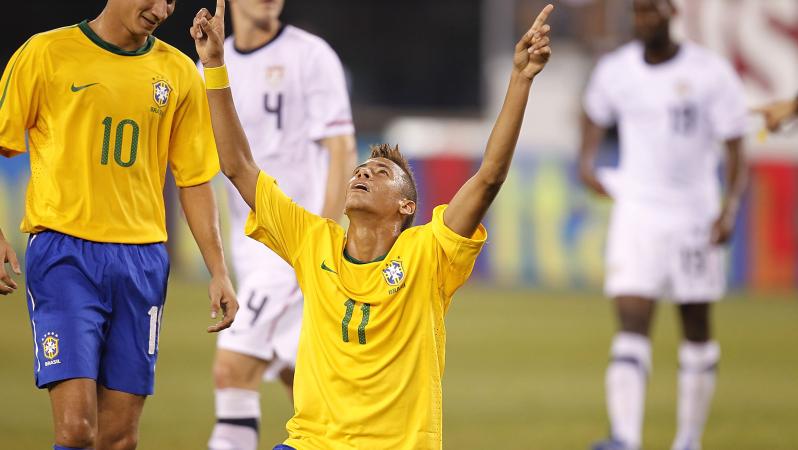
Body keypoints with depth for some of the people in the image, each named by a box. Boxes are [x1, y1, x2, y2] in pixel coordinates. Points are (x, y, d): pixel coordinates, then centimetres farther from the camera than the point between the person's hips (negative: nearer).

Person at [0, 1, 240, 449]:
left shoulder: (179, 73, 10)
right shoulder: (47, 53, 0)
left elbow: (195, 180, 14)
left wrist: (219, 272, 7)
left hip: (142, 259, 4)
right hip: (64, 253, -3)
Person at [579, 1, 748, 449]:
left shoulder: (711, 73, -8)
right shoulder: (614, 71, 1)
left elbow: (736, 151, -8)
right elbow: (596, 115, 23)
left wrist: (730, 207, -21)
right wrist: (587, 161, 6)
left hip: (694, 216, -1)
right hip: (636, 211, 1)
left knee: (697, 329, 8)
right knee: (632, 325, -12)